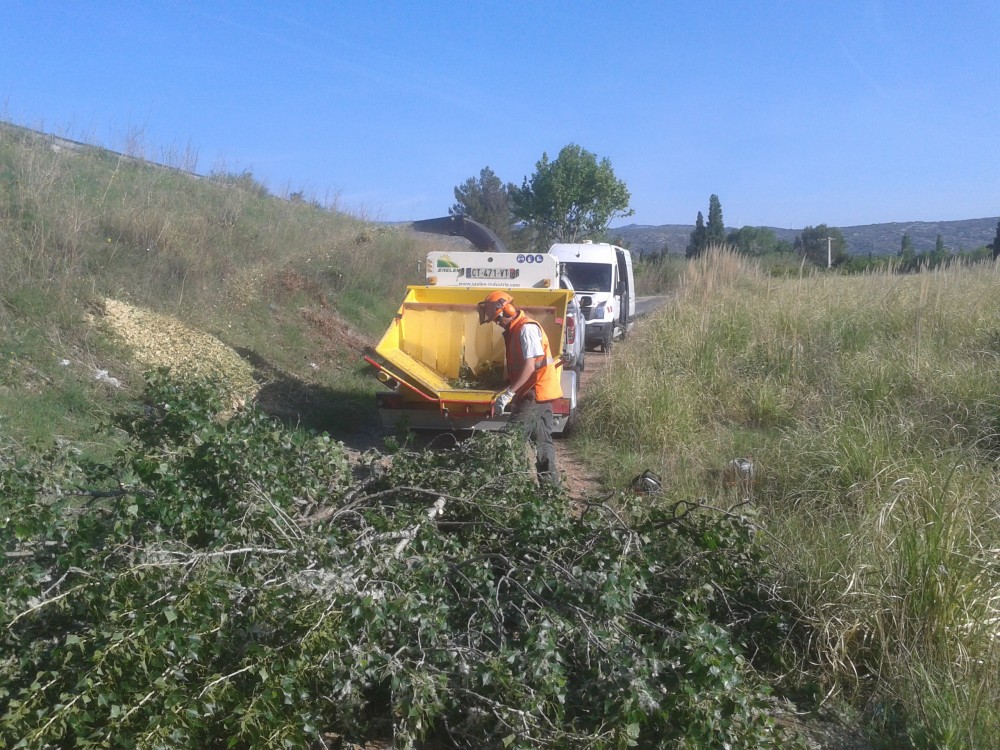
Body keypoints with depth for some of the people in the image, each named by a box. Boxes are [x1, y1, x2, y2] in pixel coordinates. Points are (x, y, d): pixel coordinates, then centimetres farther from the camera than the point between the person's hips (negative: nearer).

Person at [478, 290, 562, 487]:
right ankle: (550, 481, 20)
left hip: (535, 393, -10)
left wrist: (508, 393, -25)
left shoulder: (526, 329, -17)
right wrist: (512, 393, 16)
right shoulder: (515, 330, 14)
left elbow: (530, 366, -23)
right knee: (542, 439, 13)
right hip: (541, 392, 10)